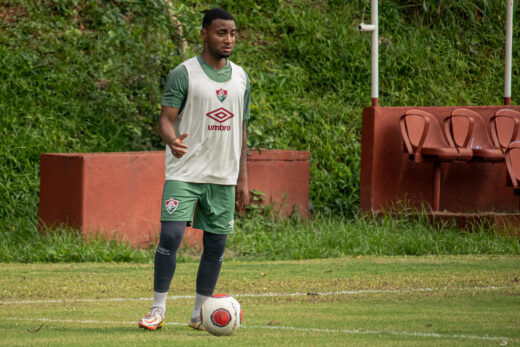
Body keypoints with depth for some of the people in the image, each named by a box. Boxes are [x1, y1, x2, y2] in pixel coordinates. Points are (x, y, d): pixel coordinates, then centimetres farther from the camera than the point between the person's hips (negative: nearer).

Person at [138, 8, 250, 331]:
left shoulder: (241, 77, 12)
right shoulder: (184, 73, -5)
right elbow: (166, 118, -10)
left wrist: (243, 178, 14)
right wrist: (172, 141, -33)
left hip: (223, 177, 5)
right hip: (185, 173, -5)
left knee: (216, 245, 5)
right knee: (171, 235, -15)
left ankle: (200, 313, 16)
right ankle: (158, 310, -5)